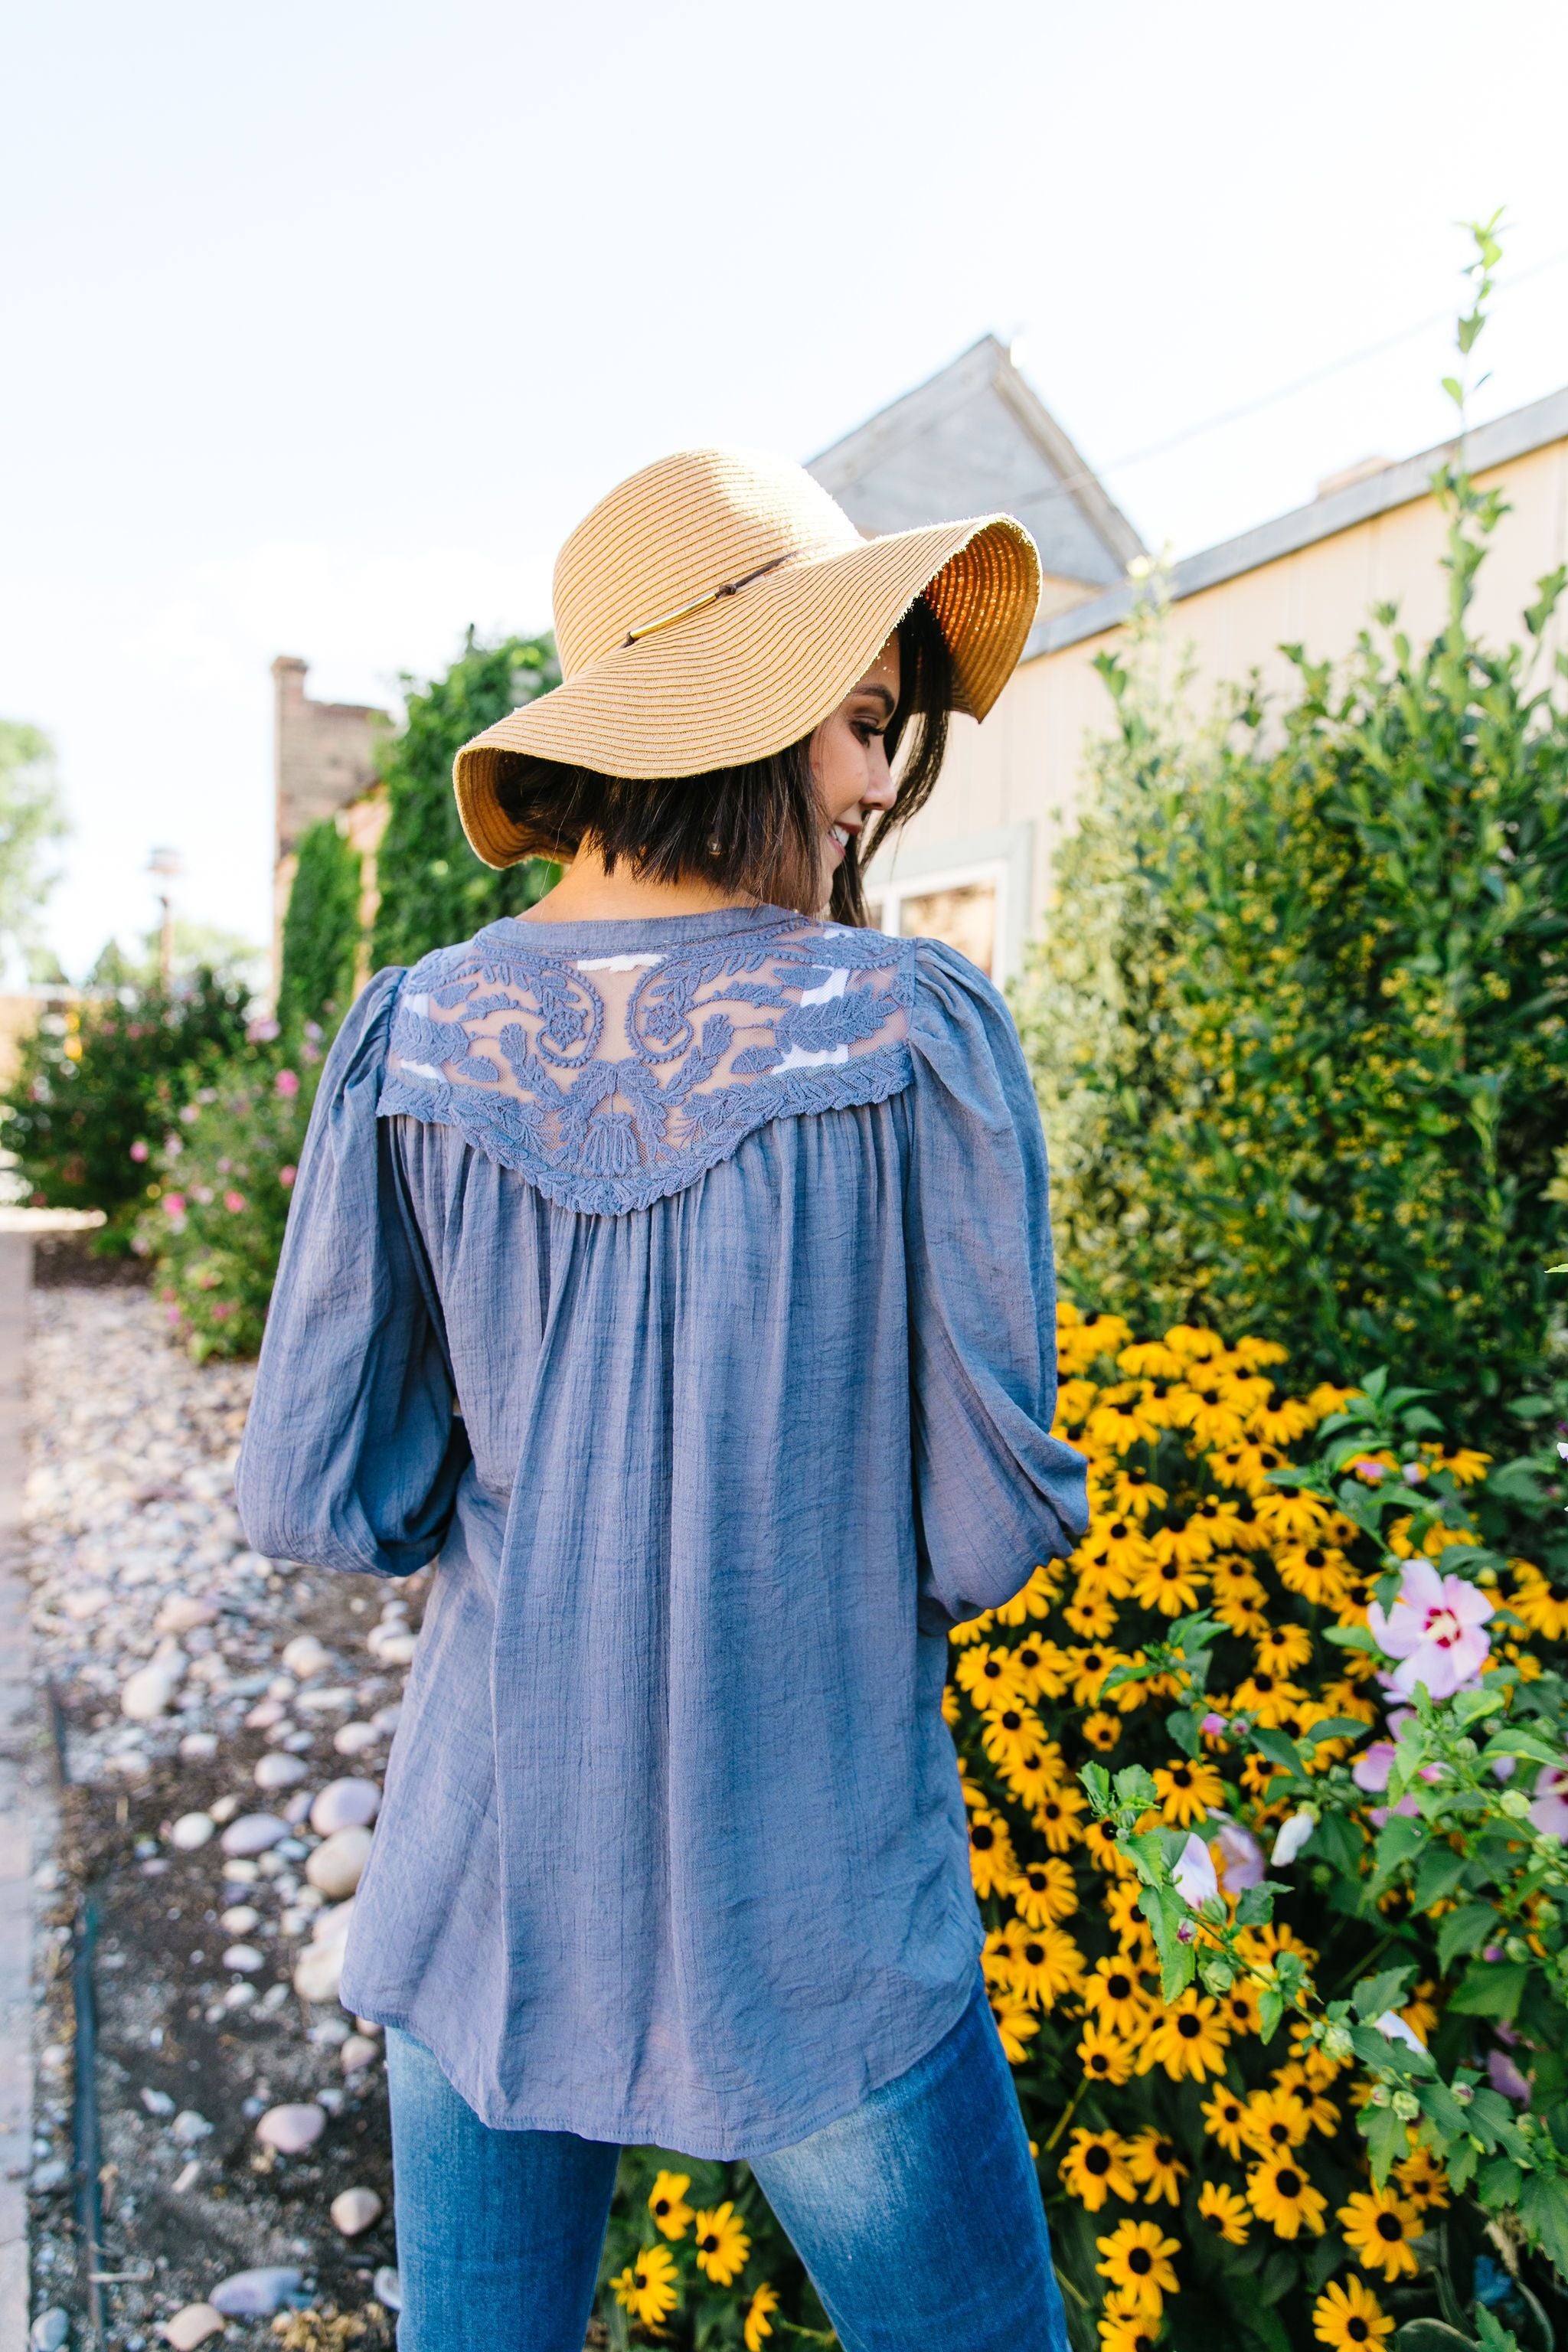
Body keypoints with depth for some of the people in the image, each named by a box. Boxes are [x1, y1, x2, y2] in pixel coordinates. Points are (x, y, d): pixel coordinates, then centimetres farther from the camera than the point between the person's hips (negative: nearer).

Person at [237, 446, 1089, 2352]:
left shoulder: (413, 1036, -9)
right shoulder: (916, 1031, -16)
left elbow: (315, 1500, -7)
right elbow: (996, 1521, -12)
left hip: (478, 1894, 3)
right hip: (813, 1935, -2)